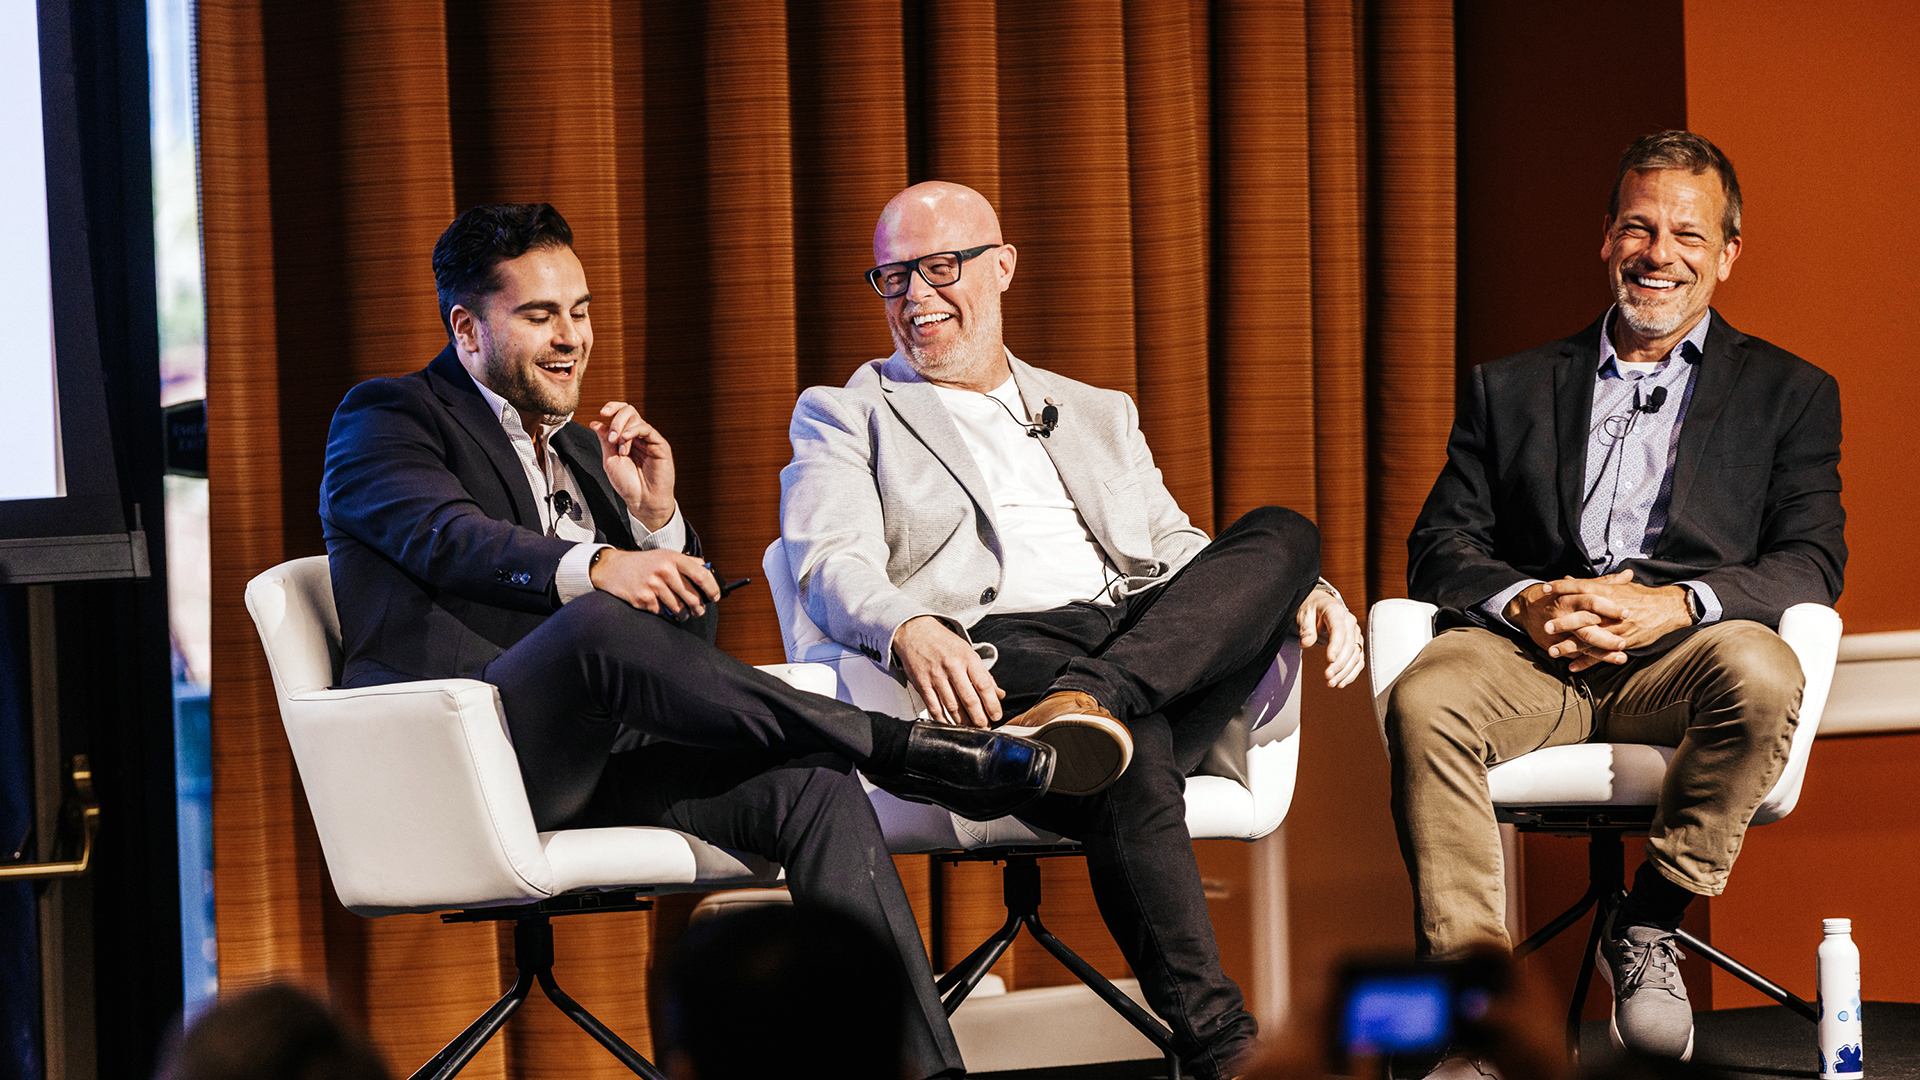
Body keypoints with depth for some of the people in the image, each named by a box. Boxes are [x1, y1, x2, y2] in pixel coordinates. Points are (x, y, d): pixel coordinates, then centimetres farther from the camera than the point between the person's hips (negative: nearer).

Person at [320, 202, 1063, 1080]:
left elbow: (689, 635, 22)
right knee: (600, 624, -36)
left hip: (595, 763, 6)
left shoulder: (584, 449, 28)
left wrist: (654, 516, 3)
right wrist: (593, 568, -32)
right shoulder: (386, 417, 8)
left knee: (814, 787, -20)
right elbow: (447, 536, -15)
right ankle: (907, 751, -29)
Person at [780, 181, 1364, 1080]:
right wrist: (909, 628, -24)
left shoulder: (1100, 416, 33)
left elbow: (1177, 552, 26)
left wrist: (1300, 594, 3)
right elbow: (831, 565, 1)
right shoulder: (845, 417, 19)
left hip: (1149, 639, 5)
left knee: (1282, 533, -22)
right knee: (1131, 757, -38)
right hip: (995, 656, -5)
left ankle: (1090, 700, -43)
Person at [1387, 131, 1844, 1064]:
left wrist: (1674, 605, -16)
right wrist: (1526, 602, -12)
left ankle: (1648, 925, -18)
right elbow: (1439, 550, 13)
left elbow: (1812, 562, 4)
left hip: (1679, 653, -1)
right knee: (1423, 701, -33)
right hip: (1531, 649, 1)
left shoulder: (1787, 393, 18)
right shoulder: (1509, 389, 23)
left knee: (1760, 672, -37)